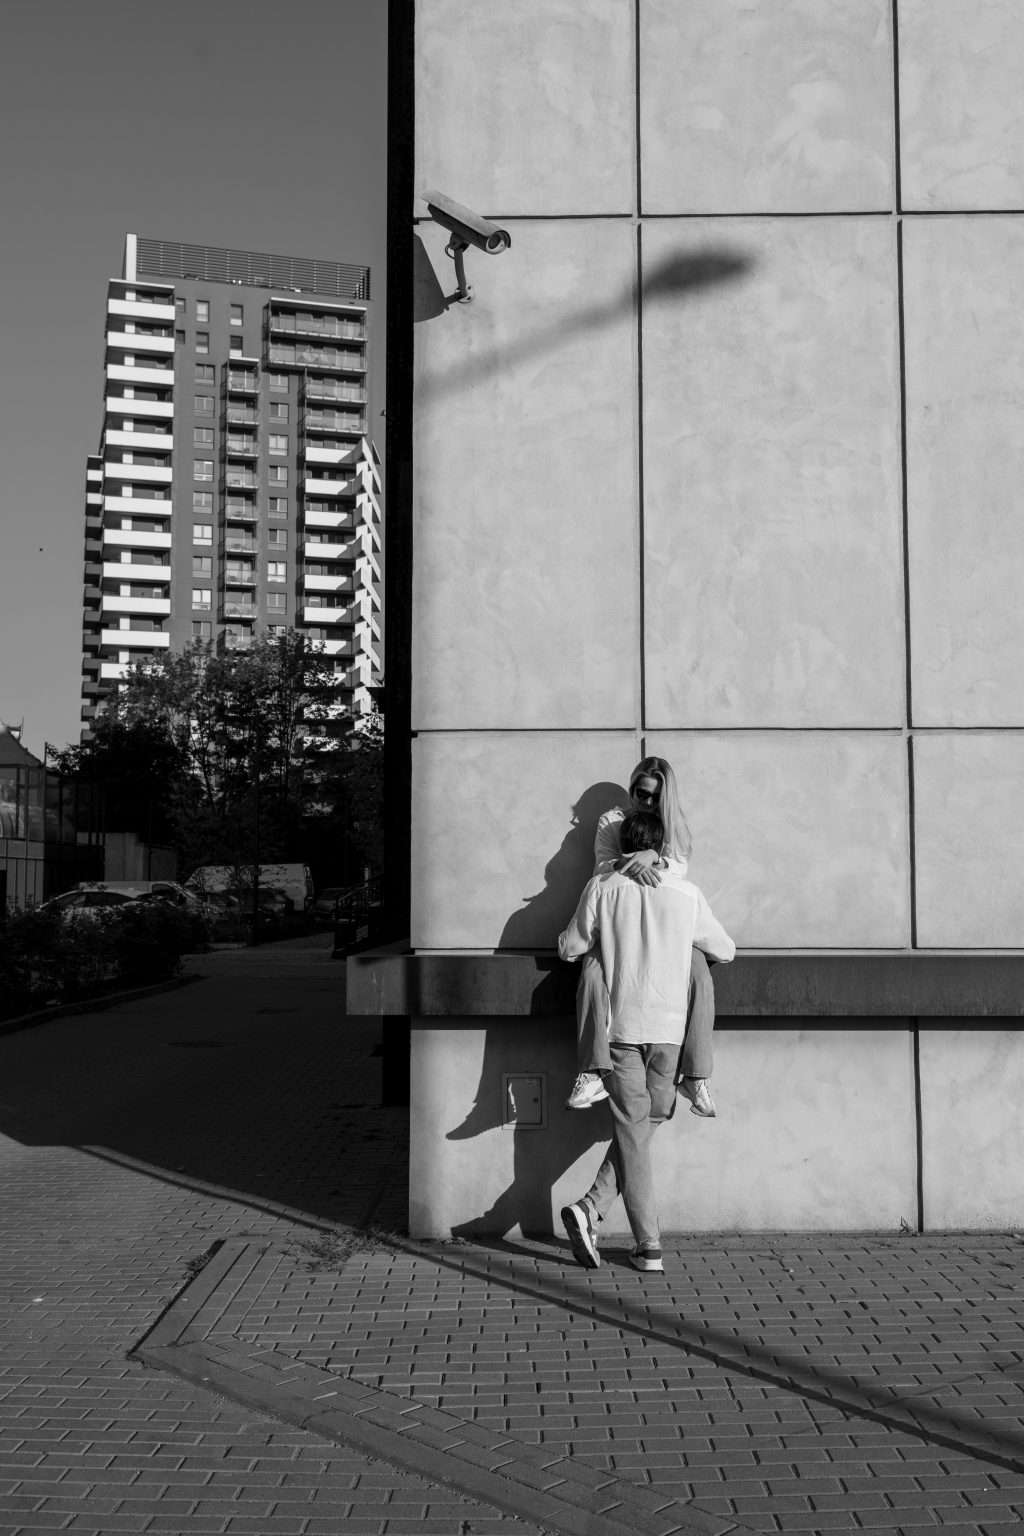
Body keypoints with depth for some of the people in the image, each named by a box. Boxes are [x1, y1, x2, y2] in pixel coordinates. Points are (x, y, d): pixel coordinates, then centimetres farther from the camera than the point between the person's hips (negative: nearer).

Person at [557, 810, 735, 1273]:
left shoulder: (602, 888, -1)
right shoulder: (686, 892, 2)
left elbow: (569, 948, 6)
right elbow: (726, 951, 13)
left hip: (621, 1026, 0)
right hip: (669, 1026, 0)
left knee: (632, 1129, 5)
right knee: (644, 1125, 12)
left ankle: (649, 1247, -1)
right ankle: (592, 1209, 3)